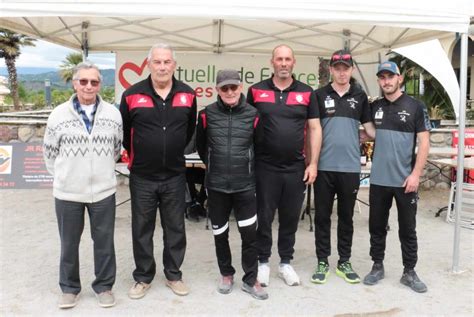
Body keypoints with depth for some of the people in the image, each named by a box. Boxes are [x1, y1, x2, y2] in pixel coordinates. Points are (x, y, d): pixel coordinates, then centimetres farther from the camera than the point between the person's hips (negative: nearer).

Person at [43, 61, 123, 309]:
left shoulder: (113, 114, 0)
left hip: (103, 191, 1)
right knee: (69, 243, 13)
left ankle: (104, 286, 28)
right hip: (67, 192, 0)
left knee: (104, 242, 11)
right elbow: (49, 152, 5)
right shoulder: (59, 114, -3)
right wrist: (64, 176, 8)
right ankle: (69, 288, 32)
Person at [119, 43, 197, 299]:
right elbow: (123, 132, 6)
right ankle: (143, 277, 27)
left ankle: (173, 275, 29)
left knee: (175, 229, 12)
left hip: (175, 176, 1)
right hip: (142, 176, -1)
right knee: (142, 230, 10)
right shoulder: (132, 95, -7)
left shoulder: (187, 95, -1)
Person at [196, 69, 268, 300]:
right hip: (216, 186, 1)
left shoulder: (253, 114, -3)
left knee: (250, 233, 1)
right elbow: (200, 145, 13)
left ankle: (250, 280, 18)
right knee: (220, 234, 12)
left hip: (245, 185, -1)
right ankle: (226, 274, 33)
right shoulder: (207, 114, -2)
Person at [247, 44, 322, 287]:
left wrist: (313, 163, -1)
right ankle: (262, 262, 24)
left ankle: (286, 263, 27)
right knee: (263, 217, 7)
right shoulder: (256, 91, 2)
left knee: (290, 218, 12)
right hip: (265, 166, -1)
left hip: (296, 168, 1)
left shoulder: (306, 93, 5)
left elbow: (314, 129, 5)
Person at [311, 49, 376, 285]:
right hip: (324, 166, -1)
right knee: (322, 216, 7)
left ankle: (344, 262, 24)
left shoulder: (360, 96, 7)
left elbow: (369, 127, 10)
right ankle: (322, 262, 19)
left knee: (346, 216, 12)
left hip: (350, 167, 1)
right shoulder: (319, 95, 2)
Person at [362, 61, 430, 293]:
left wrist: (416, 174, -12)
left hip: (405, 180, -3)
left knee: (407, 229, 8)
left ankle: (409, 272, 21)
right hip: (378, 180, 3)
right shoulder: (374, 107, 7)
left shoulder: (415, 107, -3)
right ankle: (377, 266, 26)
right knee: (377, 227, 11)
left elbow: (424, 143, -6)